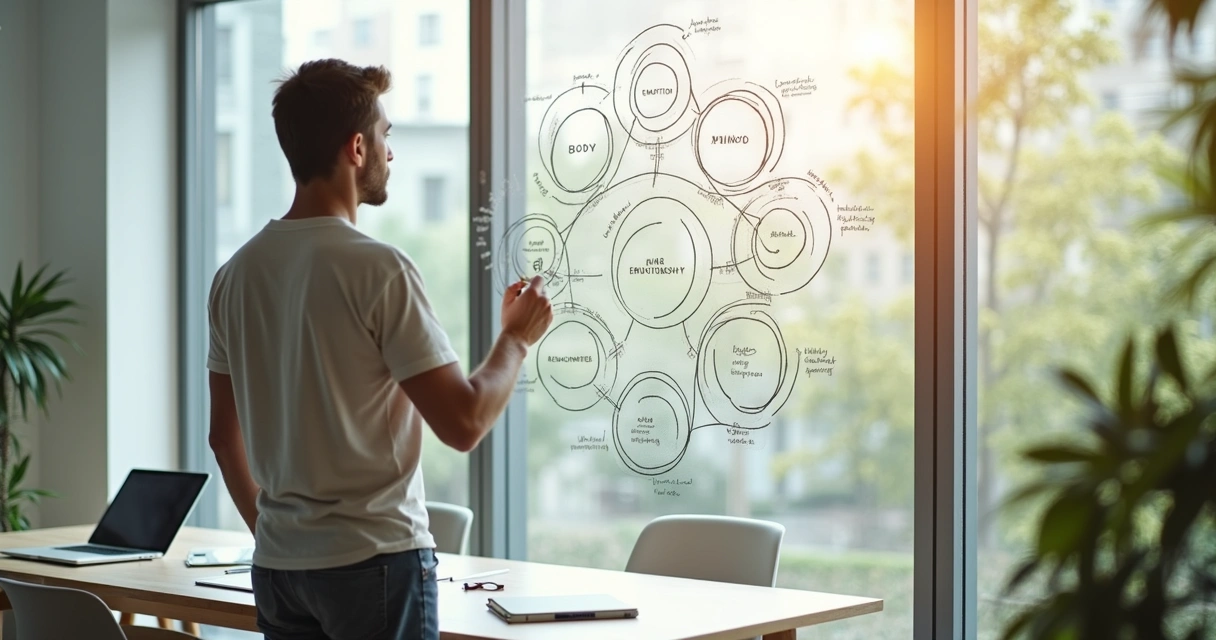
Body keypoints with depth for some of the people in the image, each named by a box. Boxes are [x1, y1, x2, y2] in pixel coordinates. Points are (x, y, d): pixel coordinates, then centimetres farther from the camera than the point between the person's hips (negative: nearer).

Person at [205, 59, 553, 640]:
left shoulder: (236, 274, 5)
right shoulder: (378, 271, -15)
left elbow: (224, 437, 12)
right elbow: (463, 423, -14)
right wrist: (516, 339, 2)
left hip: (278, 566, 7)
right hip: (374, 560, -6)